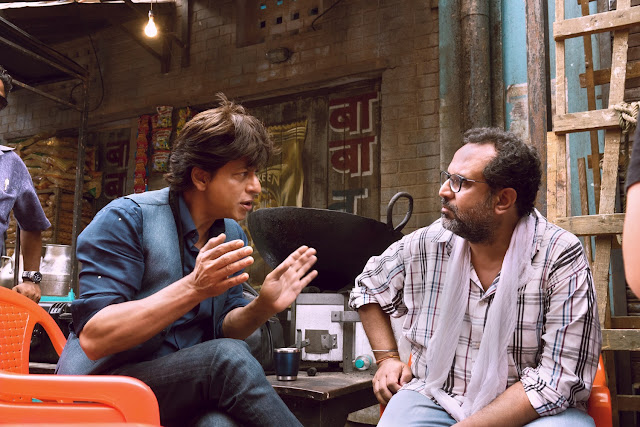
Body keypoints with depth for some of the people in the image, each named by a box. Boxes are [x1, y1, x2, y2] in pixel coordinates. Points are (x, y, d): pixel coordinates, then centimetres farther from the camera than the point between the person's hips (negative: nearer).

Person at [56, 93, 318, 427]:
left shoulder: (232, 236, 7)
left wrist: (260, 308, -12)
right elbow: (93, 338, -21)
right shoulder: (125, 219, -13)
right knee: (228, 358, -31)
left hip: (190, 394, 4)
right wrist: (194, 288, -30)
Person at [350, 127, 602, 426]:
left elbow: (559, 376, -17)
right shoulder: (425, 245, -3)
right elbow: (368, 288, 17)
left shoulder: (559, 258, -13)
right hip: (434, 399, 2)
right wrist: (387, 358, 6)